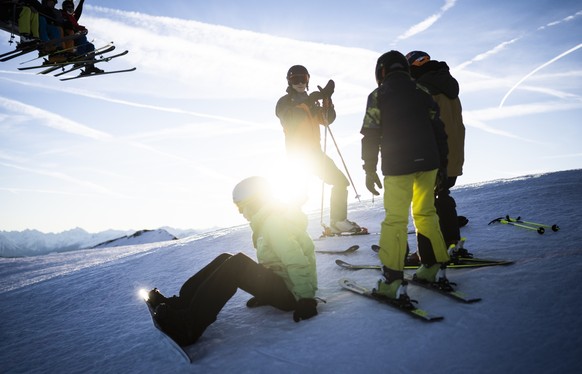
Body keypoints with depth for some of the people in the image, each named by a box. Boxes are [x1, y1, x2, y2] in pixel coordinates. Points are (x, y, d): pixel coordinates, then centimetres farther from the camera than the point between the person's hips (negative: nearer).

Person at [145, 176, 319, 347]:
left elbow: (298, 263, -25)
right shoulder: (268, 220, 14)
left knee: (237, 264, -27)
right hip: (278, 284, 10)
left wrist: (307, 300, -26)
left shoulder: (274, 222, -18)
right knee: (225, 260, 0)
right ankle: (180, 304, -8)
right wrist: (263, 295, 15)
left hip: (290, 293, -10)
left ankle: (188, 327, -32)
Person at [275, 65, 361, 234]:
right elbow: (290, 121, -20)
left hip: (314, 151, 7)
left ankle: (338, 221, 8)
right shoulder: (284, 102, 0)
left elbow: (327, 120, 5)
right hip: (297, 152, -6)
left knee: (341, 181, 3)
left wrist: (327, 100, -9)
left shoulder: (311, 102, 18)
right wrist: (306, 104, -27)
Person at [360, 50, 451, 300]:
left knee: (395, 220, -3)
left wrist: (369, 169, 0)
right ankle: (434, 268, 21)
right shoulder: (422, 92, 12)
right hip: (428, 162, 5)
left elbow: (370, 135, -5)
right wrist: (442, 162, 19)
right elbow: (438, 128, 12)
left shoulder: (378, 96, 0)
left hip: (398, 166, -4)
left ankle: (393, 282, -5)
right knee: (426, 214, 16)